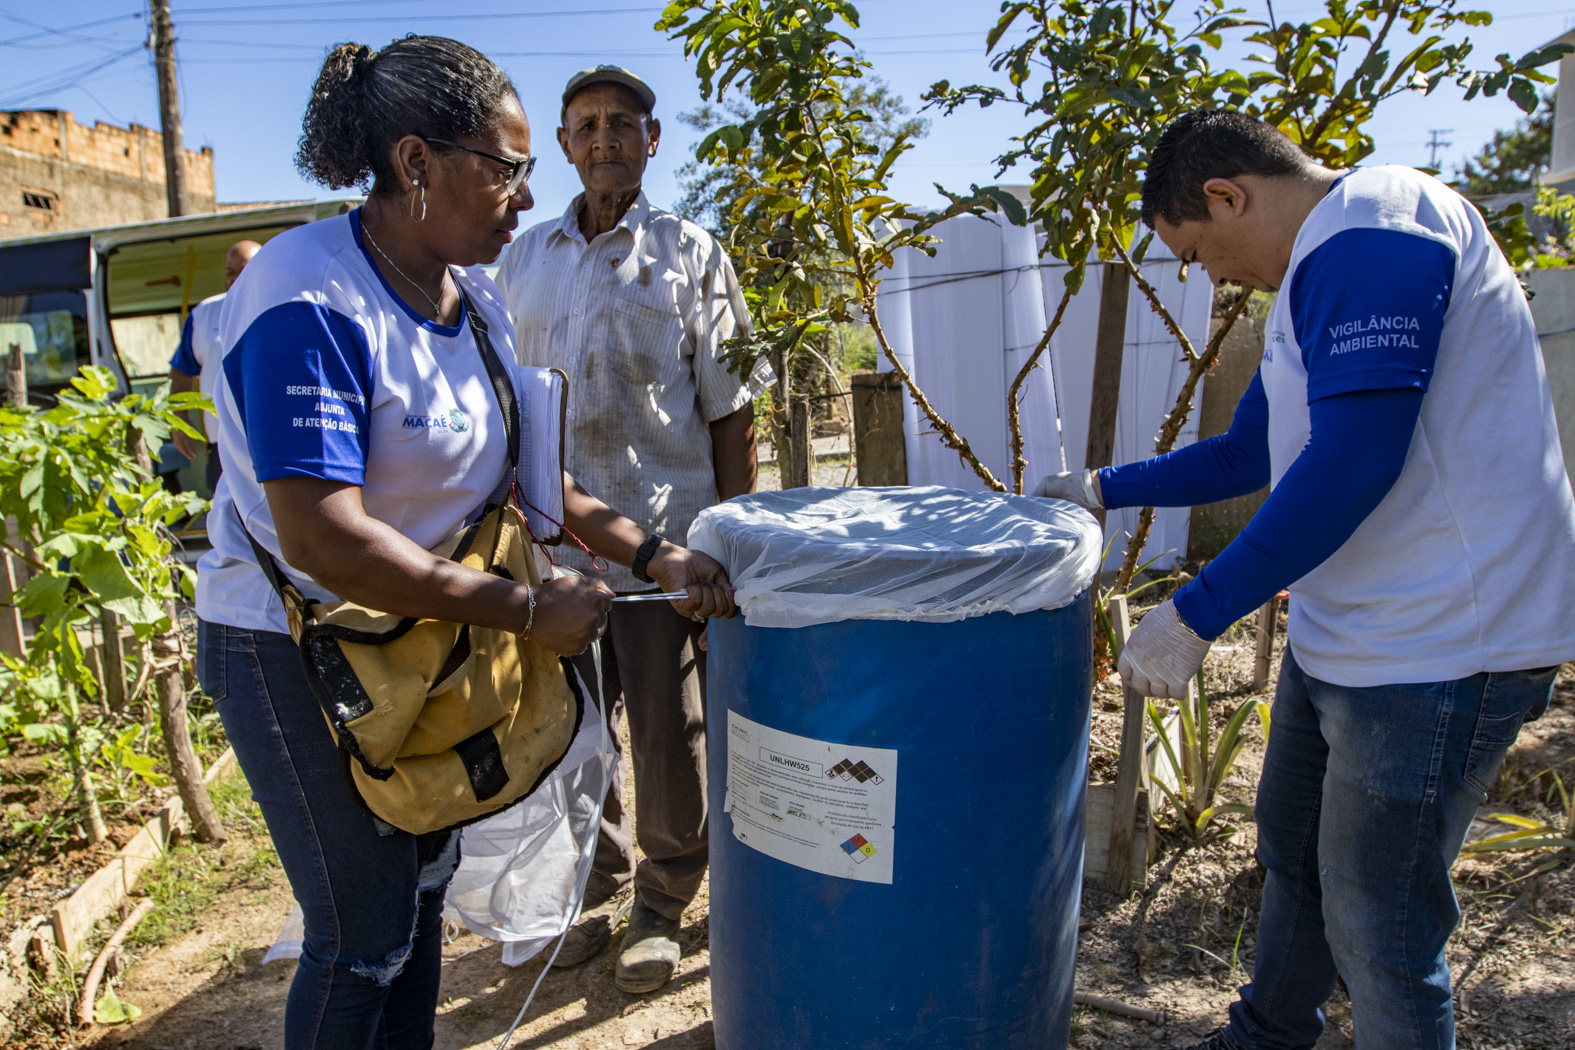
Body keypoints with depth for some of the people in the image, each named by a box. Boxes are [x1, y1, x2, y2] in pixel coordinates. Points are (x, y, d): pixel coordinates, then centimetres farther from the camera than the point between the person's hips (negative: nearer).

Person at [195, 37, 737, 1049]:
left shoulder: (476, 297, 0)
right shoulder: (311, 301, -25)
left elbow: (529, 473, 3)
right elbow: (320, 539, -32)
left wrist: (654, 556, -8)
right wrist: (527, 609, -28)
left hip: (431, 628, 8)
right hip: (299, 651, -8)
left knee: (425, 888, 20)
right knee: (367, 934, 4)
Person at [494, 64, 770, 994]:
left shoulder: (690, 254, 2)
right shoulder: (525, 261, 12)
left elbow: (731, 412, -1)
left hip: (664, 541, -3)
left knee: (671, 739, 6)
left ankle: (662, 903, 28)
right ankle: (592, 889, 35)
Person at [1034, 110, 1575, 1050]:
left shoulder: (1370, 230, -17)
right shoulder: (1320, 271, 16)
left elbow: (1351, 464, -26)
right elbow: (1249, 453, 23)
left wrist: (1194, 616, -22)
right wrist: (1105, 489, 24)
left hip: (1436, 646, -11)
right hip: (1348, 630, 11)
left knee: (1378, 929, 3)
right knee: (1293, 852, 23)